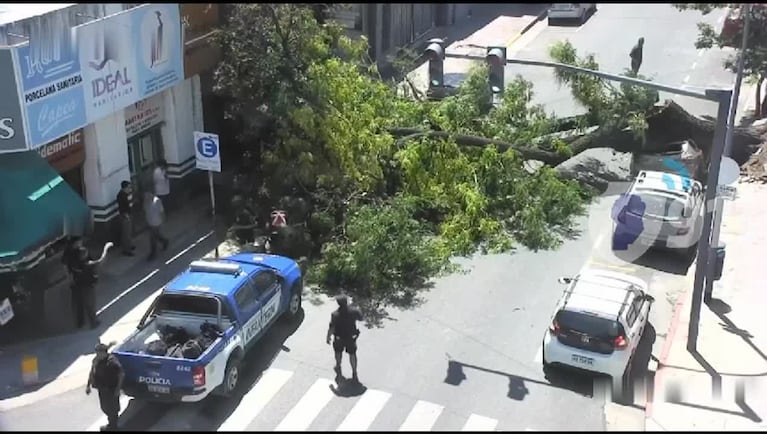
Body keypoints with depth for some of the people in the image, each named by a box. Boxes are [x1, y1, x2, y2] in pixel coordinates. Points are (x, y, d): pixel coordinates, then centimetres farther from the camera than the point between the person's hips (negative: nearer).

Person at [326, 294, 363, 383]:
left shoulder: (335, 315, -29)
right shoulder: (354, 311, -23)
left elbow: (331, 328, -21)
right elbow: (361, 318, -4)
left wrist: (328, 337, -4)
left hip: (339, 338, -1)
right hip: (351, 337, 1)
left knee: (338, 351, 27)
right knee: (352, 354, 20)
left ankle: (338, 368, 47)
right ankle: (354, 374, 23)